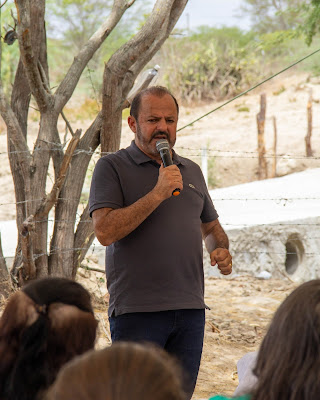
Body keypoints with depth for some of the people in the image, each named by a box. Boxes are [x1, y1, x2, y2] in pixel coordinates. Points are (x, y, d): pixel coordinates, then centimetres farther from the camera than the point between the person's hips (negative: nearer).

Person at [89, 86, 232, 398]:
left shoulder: (191, 171, 17)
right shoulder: (112, 167, 0)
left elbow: (211, 226, 29)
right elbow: (104, 231, -14)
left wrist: (222, 251, 6)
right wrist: (157, 194, -17)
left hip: (190, 310, 5)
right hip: (136, 310, -5)